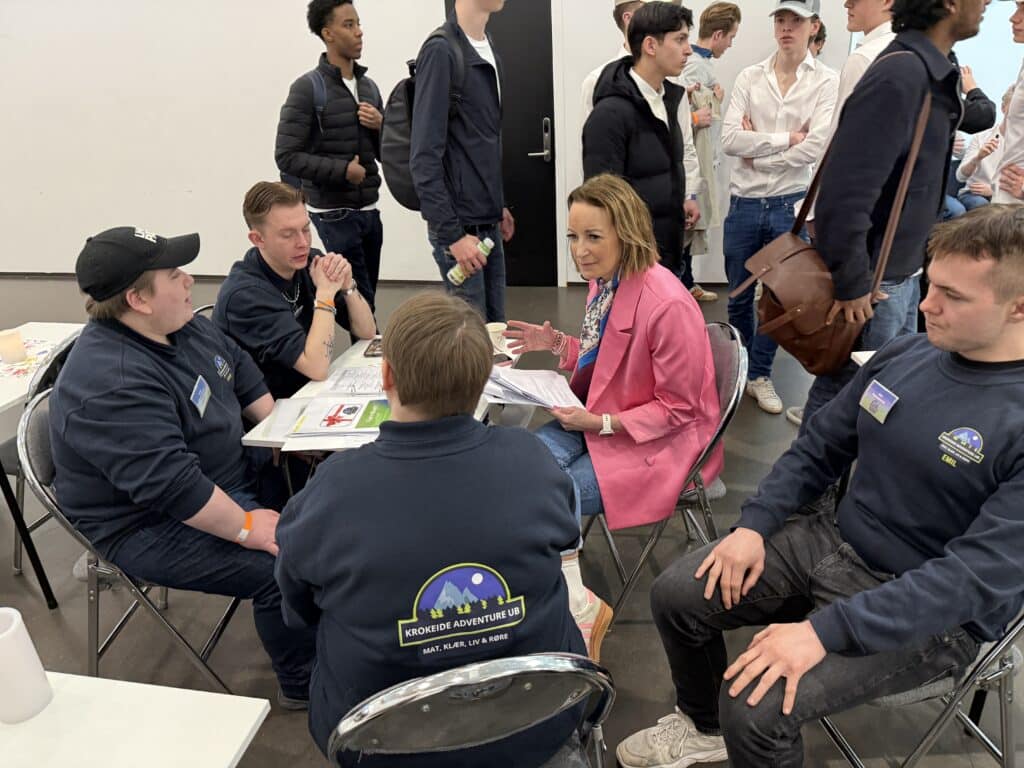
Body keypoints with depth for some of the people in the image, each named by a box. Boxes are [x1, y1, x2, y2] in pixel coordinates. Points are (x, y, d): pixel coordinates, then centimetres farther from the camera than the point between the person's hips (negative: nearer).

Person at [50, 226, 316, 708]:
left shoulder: (183, 326, 0)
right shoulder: (112, 384, -30)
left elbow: (243, 372, 13)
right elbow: (173, 486, -34)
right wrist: (245, 528, -26)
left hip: (231, 478, 10)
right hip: (153, 526, -9)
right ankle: (304, 686, 3)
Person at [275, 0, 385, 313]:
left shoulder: (369, 86, 11)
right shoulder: (307, 89, -8)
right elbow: (287, 157, -12)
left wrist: (380, 126, -5)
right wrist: (343, 170, -17)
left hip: (369, 211, 6)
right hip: (333, 215, -6)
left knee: (363, 301, 12)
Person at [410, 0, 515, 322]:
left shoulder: (489, 50, 10)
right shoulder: (441, 51, -14)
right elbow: (424, 156, -18)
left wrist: (498, 205, 17)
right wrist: (452, 234, -20)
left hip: (488, 223, 8)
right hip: (461, 226, -7)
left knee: (496, 328, 14)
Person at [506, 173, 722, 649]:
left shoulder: (666, 304, -27)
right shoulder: (603, 281, -3)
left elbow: (678, 408, -17)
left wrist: (602, 423, -23)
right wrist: (557, 344, -2)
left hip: (662, 443, -8)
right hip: (603, 418, 8)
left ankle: (574, 601, 8)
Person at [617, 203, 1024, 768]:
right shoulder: (903, 355, -1)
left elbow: (979, 576, -26)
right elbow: (819, 447, 8)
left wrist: (824, 631, -30)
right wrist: (754, 525, -5)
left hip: (929, 616, -6)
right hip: (833, 543, 6)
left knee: (756, 707, -24)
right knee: (676, 594, -2)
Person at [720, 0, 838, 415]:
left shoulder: (826, 81, -4)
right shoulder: (749, 77, 2)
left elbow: (815, 148, -15)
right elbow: (729, 139, -9)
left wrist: (757, 156, -9)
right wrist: (785, 138, -14)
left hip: (790, 204, -2)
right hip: (744, 202, 2)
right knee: (738, 296, 13)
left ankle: (760, 374, 26)